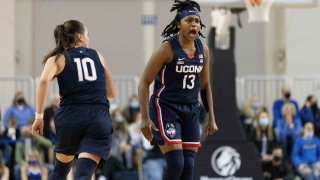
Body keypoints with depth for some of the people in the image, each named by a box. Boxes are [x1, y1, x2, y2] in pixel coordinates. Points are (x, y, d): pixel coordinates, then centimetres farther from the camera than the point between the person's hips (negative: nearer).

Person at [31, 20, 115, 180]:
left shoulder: (58, 58, 10)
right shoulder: (97, 56, 17)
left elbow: (44, 81, -11)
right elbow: (111, 93, 23)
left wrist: (39, 115, -11)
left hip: (70, 115, 0)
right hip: (99, 117, 0)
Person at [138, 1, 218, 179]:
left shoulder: (203, 50, 5)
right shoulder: (168, 49, -13)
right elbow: (144, 82, -11)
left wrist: (211, 118, 14)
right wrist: (145, 118, -18)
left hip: (191, 111, 6)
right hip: (165, 109, -6)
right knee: (176, 163, -16)